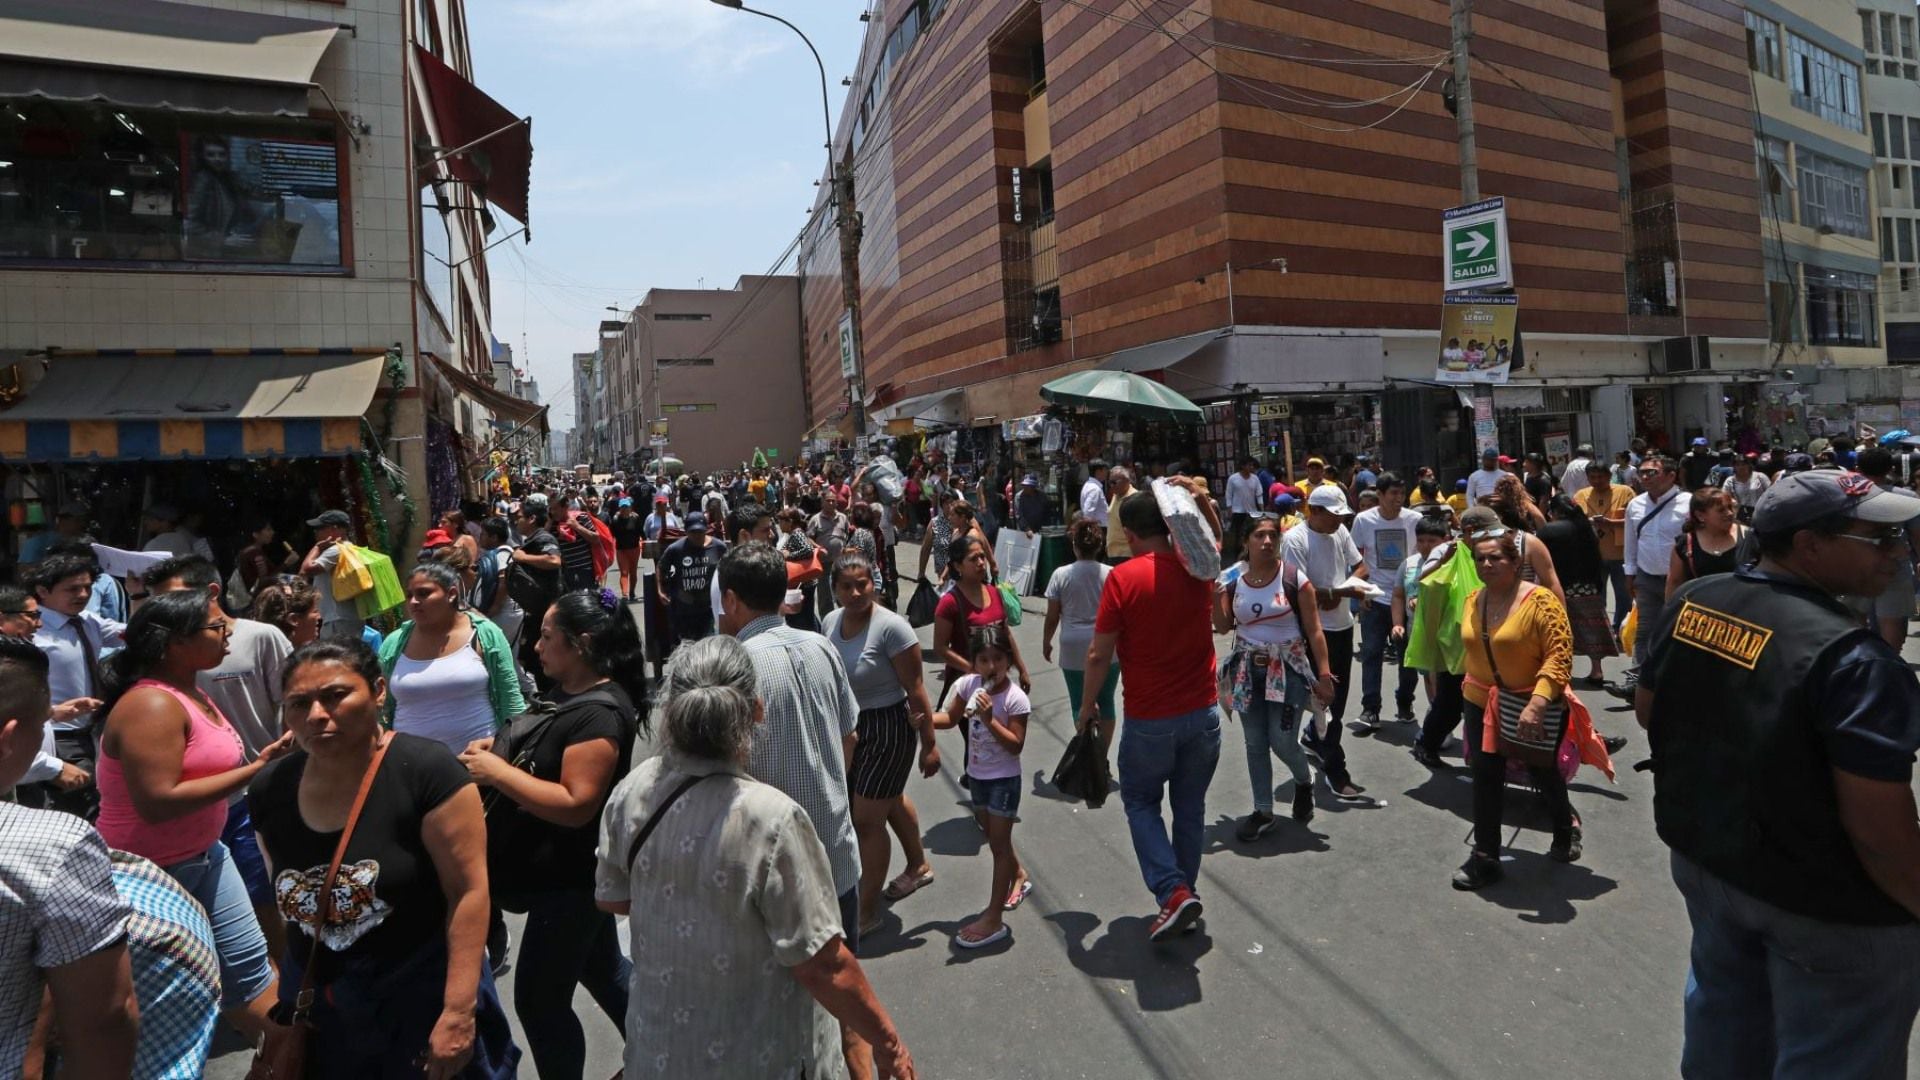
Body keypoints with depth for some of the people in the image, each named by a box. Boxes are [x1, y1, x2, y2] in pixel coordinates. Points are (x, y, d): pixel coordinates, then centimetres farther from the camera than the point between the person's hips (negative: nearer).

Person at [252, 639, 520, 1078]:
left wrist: (458, 1012, -21)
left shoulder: (426, 771, -21)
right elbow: (285, 900, 10)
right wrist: (286, 999, 15)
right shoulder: (269, 790, -3)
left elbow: (469, 891, -20)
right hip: (317, 1004, 5)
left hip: (422, 995, -5)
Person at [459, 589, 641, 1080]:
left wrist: (496, 771, -25)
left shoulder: (598, 714, -27)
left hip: (570, 880, -10)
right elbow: (550, 758, 17)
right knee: (603, 968, 24)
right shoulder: (573, 694, 4)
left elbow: (575, 804, -30)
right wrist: (496, 746, 0)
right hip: (568, 873, 10)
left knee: (539, 999, 4)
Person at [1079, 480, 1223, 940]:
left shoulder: (1123, 577, -15)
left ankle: (1172, 891, 1)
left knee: (1141, 802, 16)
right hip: (1203, 712, 4)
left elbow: (1099, 655, -12)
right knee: (1190, 808, 19)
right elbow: (1215, 535, 24)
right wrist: (1198, 497, 7)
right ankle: (1185, 891, 32)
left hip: (1150, 720, -4)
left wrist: (1088, 704, 2)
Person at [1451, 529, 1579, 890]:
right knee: (1486, 778, 5)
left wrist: (1537, 703, -34)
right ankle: (1485, 857, 15)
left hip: (1534, 705, -5)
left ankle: (1566, 828, 46)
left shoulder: (1539, 601, -20)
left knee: (1543, 773, 16)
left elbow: (1560, 655, -25)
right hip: (1483, 703, 5)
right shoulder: (1473, 601, 0)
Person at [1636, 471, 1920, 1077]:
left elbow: (1647, 711, 7)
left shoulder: (1692, 601, -7)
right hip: (1830, 909, -6)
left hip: (1703, 857, 7)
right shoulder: (1852, 657, -28)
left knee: (1723, 1016, 28)